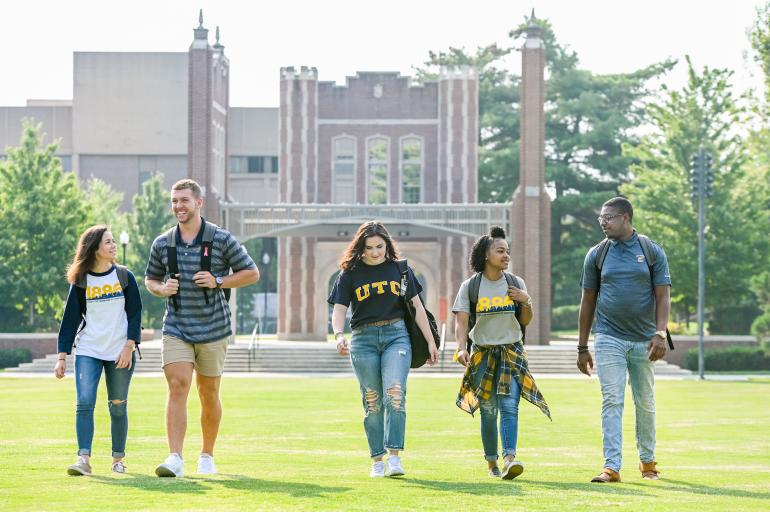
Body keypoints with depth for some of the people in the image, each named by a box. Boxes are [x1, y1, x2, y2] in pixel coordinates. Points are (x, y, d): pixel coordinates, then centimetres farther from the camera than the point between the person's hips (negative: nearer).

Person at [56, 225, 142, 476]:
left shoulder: (124, 276, 3)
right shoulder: (81, 281, 2)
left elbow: (135, 313, 3)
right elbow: (70, 319, 4)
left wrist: (129, 346, -8)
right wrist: (62, 356, 0)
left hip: (120, 352, 0)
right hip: (88, 351, 0)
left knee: (118, 406, 4)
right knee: (84, 403, -14)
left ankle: (118, 459, 15)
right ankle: (83, 458, -17)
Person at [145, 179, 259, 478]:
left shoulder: (222, 239, -3)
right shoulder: (162, 244, 6)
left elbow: (252, 273, 2)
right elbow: (150, 279, 19)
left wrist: (217, 281, -12)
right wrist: (162, 289, -4)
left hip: (213, 329, -1)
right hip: (176, 328, 1)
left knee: (209, 394, 9)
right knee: (177, 386, -15)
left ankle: (207, 456, 26)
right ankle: (175, 459, -21)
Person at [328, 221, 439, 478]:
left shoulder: (400, 268, 6)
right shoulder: (350, 273, 4)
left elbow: (417, 306, 10)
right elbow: (339, 309, 0)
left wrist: (430, 341, 7)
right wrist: (339, 335, -21)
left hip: (396, 334, -1)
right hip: (363, 339, 1)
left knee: (395, 394, -17)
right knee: (372, 401, 3)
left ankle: (394, 456, -20)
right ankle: (377, 461, 8)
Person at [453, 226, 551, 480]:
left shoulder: (516, 283, 6)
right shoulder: (470, 286, 0)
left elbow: (525, 321, 13)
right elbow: (461, 321, -6)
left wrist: (526, 302, -7)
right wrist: (461, 348, -22)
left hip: (512, 352, 1)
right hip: (482, 354, -1)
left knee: (509, 405, -15)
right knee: (488, 409, 3)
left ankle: (509, 459, -27)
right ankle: (491, 462, 14)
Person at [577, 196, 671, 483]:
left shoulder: (653, 252, 2)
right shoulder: (596, 255, 5)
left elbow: (663, 297, -1)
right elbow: (588, 301, 9)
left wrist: (660, 334, -15)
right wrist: (582, 348, 8)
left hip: (644, 341, 0)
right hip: (609, 339, 0)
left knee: (645, 403, 10)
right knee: (612, 401, -9)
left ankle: (647, 461, 25)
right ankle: (612, 467, -13)